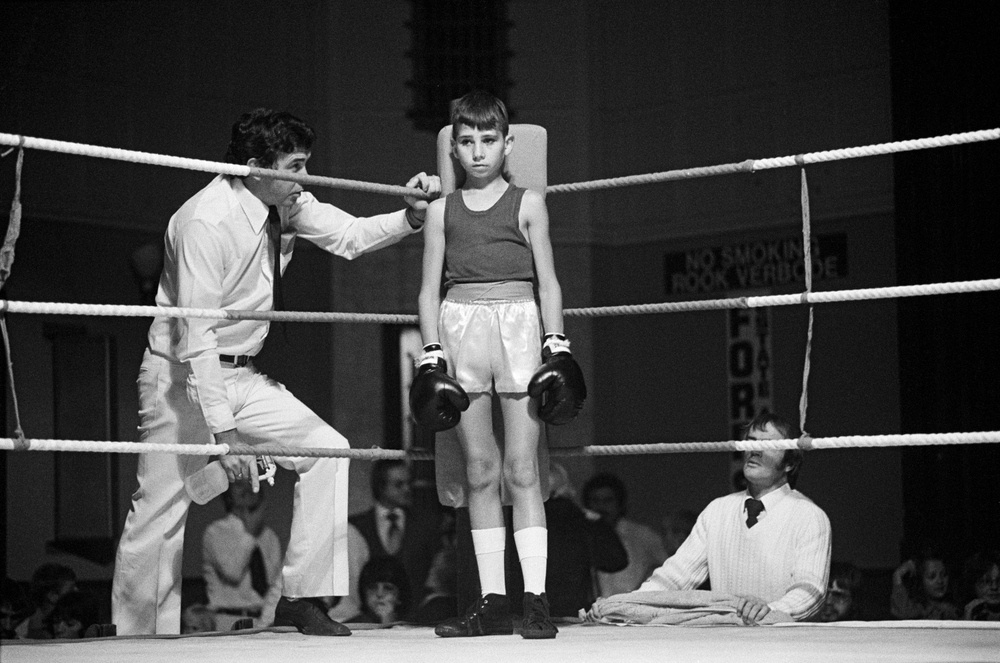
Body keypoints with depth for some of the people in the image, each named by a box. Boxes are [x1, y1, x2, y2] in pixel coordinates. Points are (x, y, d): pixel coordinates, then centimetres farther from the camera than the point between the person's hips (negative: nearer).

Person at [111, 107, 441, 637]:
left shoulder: (287, 205, -2)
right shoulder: (206, 221, -25)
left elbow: (348, 236, 8)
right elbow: (197, 334, -27)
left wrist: (411, 216, -13)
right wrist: (221, 428, -31)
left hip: (241, 375, 8)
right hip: (182, 376, -8)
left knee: (327, 449, -3)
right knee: (162, 512, -6)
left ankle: (300, 597, 0)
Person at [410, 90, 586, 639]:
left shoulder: (527, 204, 8)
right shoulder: (441, 211, 13)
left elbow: (548, 283, 7)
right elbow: (429, 290, 12)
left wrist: (556, 346, -1)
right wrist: (432, 356, 2)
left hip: (518, 325, -2)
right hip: (460, 326, 2)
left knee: (521, 468, -6)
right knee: (480, 471, 3)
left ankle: (535, 599, -5)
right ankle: (492, 601, 6)